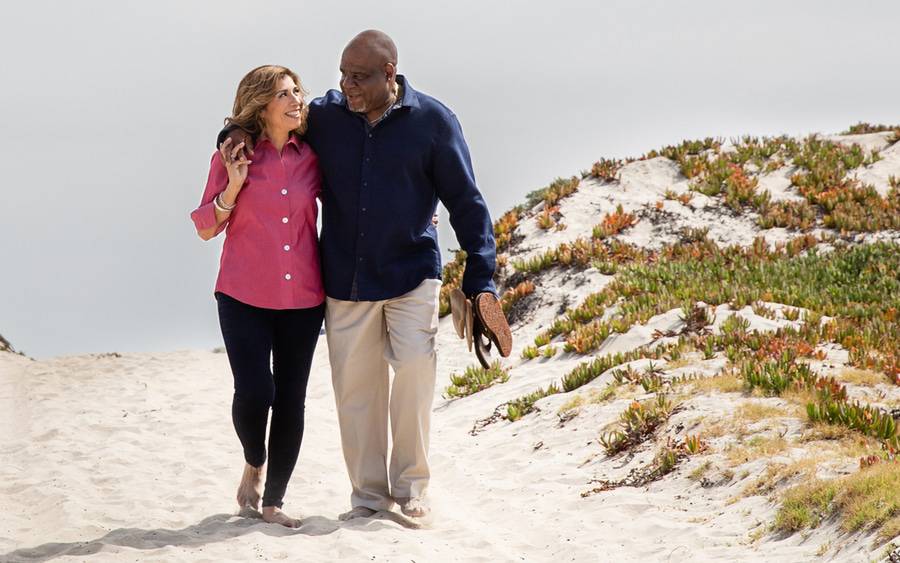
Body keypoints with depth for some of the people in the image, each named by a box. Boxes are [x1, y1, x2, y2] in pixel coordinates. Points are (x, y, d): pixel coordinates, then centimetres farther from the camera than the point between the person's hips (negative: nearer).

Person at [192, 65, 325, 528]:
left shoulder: (311, 159, 4)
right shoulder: (231, 156, -1)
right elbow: (205, 227, 1)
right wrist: (233, 186, -14)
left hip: (302, 298, 3)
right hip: (245, 297, -2)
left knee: (291, 399, 3)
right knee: (254, 392, -13)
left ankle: (273, 502, 15)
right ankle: (253, 464, 20)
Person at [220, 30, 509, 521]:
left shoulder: (432, 121, -5)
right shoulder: (323, 116, 1)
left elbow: (466, 203, -1)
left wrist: (481, 279, -5)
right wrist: (237, 135, -4)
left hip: (411, 275, -2)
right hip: (345, 279, 2)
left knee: (414, 366, -18)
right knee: (355, 387, 3)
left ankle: (410, 485, -3)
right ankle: (367, 494, 15)